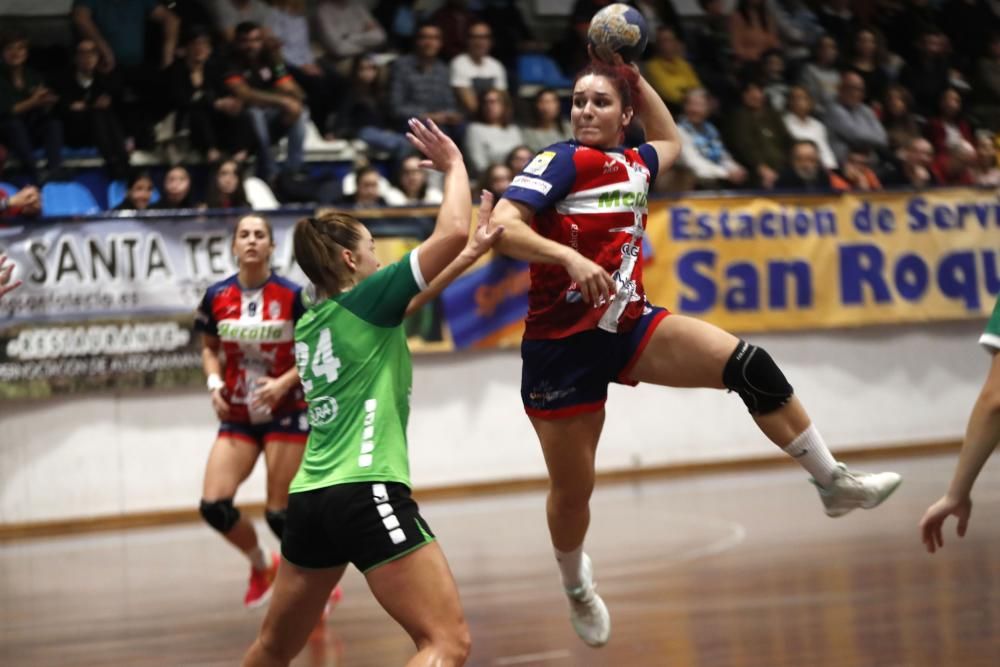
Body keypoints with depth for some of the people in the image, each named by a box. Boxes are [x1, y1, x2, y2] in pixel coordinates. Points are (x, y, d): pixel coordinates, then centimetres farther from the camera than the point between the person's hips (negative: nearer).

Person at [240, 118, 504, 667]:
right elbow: (451, 232, -8)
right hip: (366, 494, -8)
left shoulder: (312, 321, 16)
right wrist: (454, 165, 7)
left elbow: (406, 301, 28)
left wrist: (474, 252, 27)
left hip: (309, 499, 9)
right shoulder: (364, 300, -4)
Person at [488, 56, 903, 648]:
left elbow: (671, 140, 32)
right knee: (572, 489, 6)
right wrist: (570, 257, -36)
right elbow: (501, 227, -24)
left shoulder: (633, 166, 7)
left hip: (629, 329, 5)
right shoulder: (565, 160, -12)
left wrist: (636, 79, 21)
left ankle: (835, 483, -4)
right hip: (563, 344, -5)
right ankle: (576, 585, 36)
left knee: (749, 366, -14)